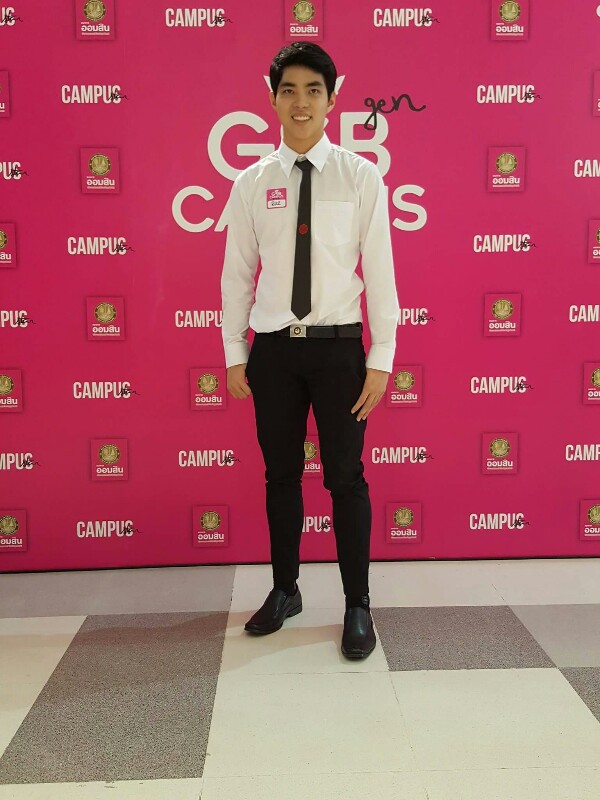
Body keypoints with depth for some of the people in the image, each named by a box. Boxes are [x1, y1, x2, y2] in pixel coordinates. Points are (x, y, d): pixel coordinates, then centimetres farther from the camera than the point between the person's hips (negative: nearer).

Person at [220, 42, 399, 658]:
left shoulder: (361, 177, -2)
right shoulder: (251, 183, 4)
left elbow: (380, 271, -3)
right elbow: (236, 273, 6)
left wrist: (381, 359, -7)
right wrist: (234, 355, 5)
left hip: (338, 346, -2)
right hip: (273, 349, 2)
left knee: (345, 477, 5)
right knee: (281, 474, 12)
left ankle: (357, 604, 21)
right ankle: (284, 589, 31)